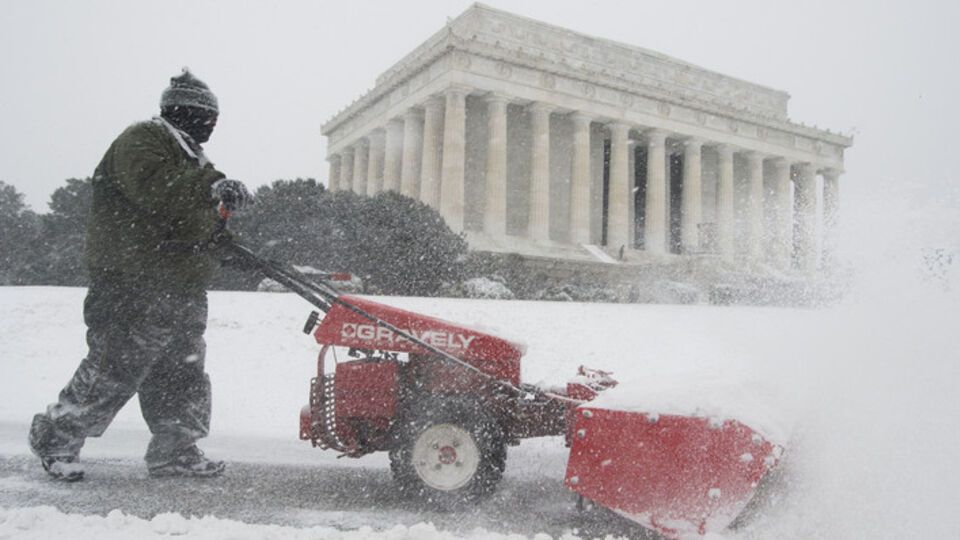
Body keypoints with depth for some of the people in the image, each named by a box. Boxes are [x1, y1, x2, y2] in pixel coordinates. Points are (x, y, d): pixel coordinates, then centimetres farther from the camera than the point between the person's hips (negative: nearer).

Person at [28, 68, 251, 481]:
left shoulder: (189, 157, 23)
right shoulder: (142, 141, -8)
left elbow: (199, 222, 25)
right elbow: (151, 189, -28)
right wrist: (210, 187, -38)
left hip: (183, 291, 10)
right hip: (135, 287, -10)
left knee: (182, 376, 11)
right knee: (113, 372, -3)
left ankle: (175, 451, 21)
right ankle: (55, 439, 17)